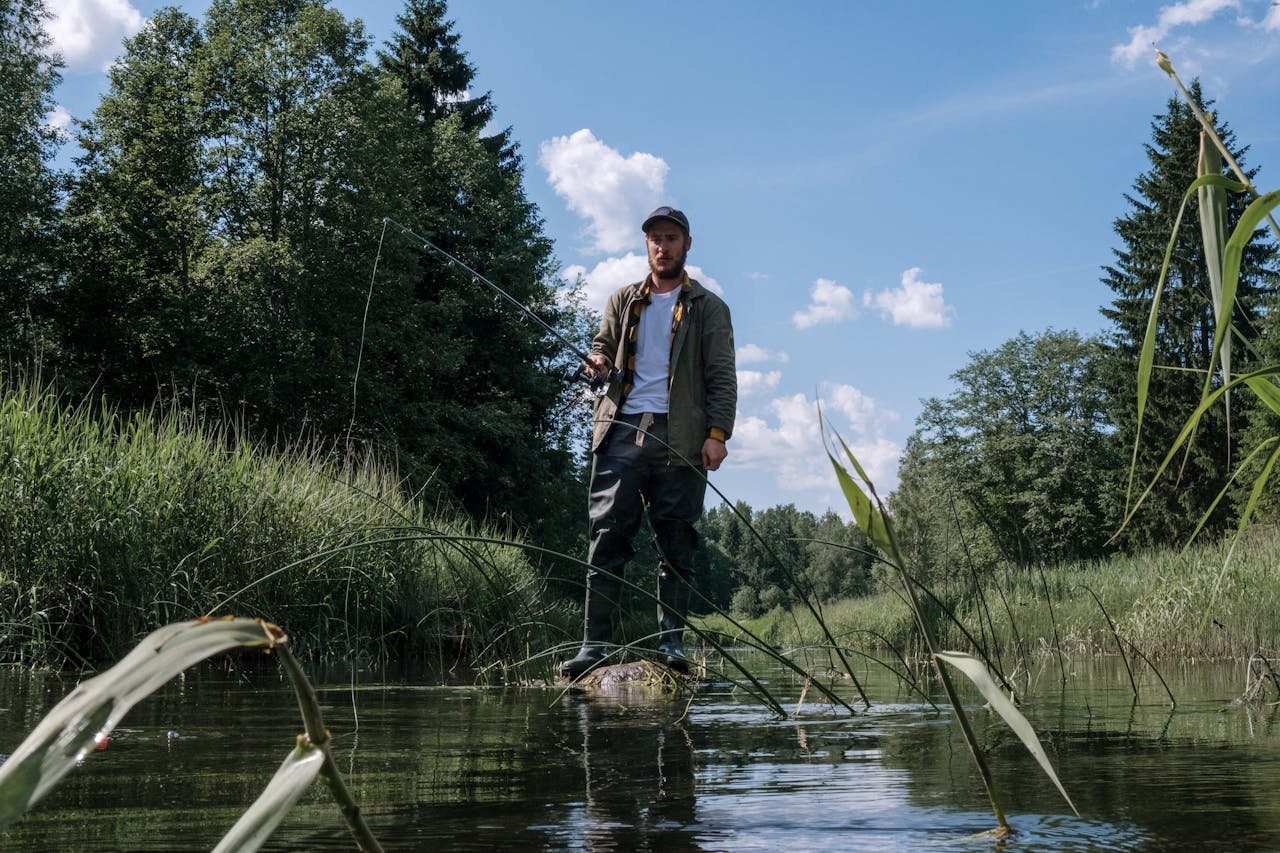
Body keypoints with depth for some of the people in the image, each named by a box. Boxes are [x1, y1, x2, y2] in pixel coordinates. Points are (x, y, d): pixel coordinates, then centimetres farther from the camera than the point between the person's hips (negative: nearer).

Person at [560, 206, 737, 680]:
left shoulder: (708, 308, 12)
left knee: (676, 541, -4)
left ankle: (671, 641, 1)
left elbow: (722, 377, 6)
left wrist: (718, 432, -8)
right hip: (621, 430, 2)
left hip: (679, 437, -2)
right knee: (606, 534, -7)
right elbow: (602, 345, 28)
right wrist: (598, 361, 2)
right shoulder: (624, 301, 22)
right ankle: (595, 644, -7)